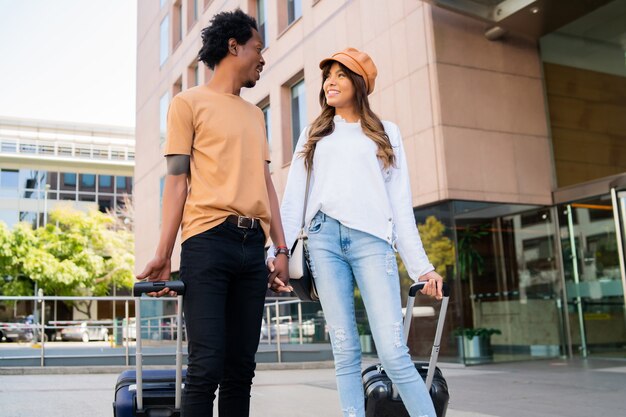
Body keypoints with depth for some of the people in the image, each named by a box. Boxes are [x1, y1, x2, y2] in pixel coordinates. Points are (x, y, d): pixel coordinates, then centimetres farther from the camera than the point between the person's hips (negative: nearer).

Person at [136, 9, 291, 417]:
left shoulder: (256, 114, 24)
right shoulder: (190, 102, 8)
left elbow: (266, 183, 19)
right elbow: (177, 180, 1)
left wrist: (281, 250, 10)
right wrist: (163, 254, -8)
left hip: (253, 245, 5)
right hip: (208, 240, -5)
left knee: (241, 367, 5)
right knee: (207, 366, -8)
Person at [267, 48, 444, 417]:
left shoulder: (386, 133, 17)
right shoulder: (313, 135, 22)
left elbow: (400, 203, 11)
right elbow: (294, 198, 14)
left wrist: (422, 265, 3)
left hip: (371, 239, -2)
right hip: (324, 239, 2)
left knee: (393, 353, -10)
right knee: (345, 352, 1)